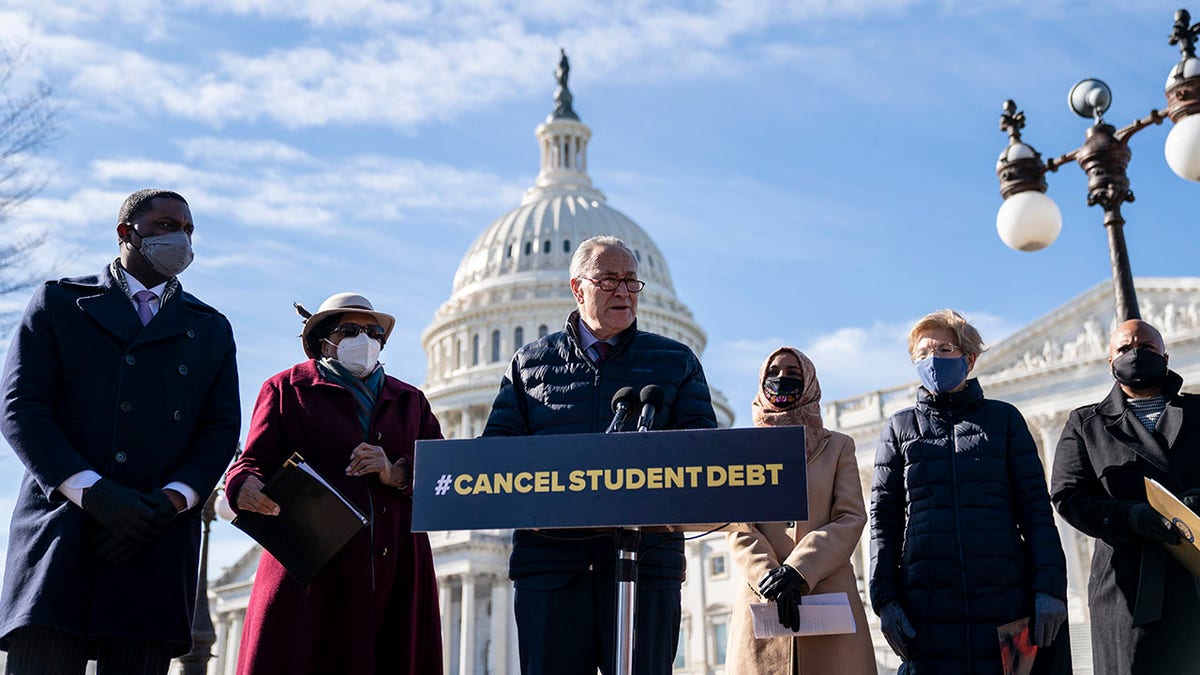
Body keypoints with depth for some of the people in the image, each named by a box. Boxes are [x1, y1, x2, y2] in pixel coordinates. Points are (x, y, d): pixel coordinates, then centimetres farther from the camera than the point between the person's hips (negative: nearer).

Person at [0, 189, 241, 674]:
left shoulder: (212, 329, 21)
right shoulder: (59, 302, 14)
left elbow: (221, 429, 11)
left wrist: (169, 502, -8)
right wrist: (95, 494, -12)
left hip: (159, 543, 2)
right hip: (61, 530, -2)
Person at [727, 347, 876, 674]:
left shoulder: (837, 446, 15)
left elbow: (851, 518, 2)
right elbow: (738, 526, 4)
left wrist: (798, 571, -12)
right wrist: (769, 576, -14)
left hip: (830, 595, 0)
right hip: (763, 600, 0)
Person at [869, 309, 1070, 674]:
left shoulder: (1004, 418, 11)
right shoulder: (899, 428, 13)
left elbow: (1035, 510, 6)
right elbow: (884, 521, 9)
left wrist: (1049, 588, -5)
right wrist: (884, 599, -1)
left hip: (1004, 601, 0)